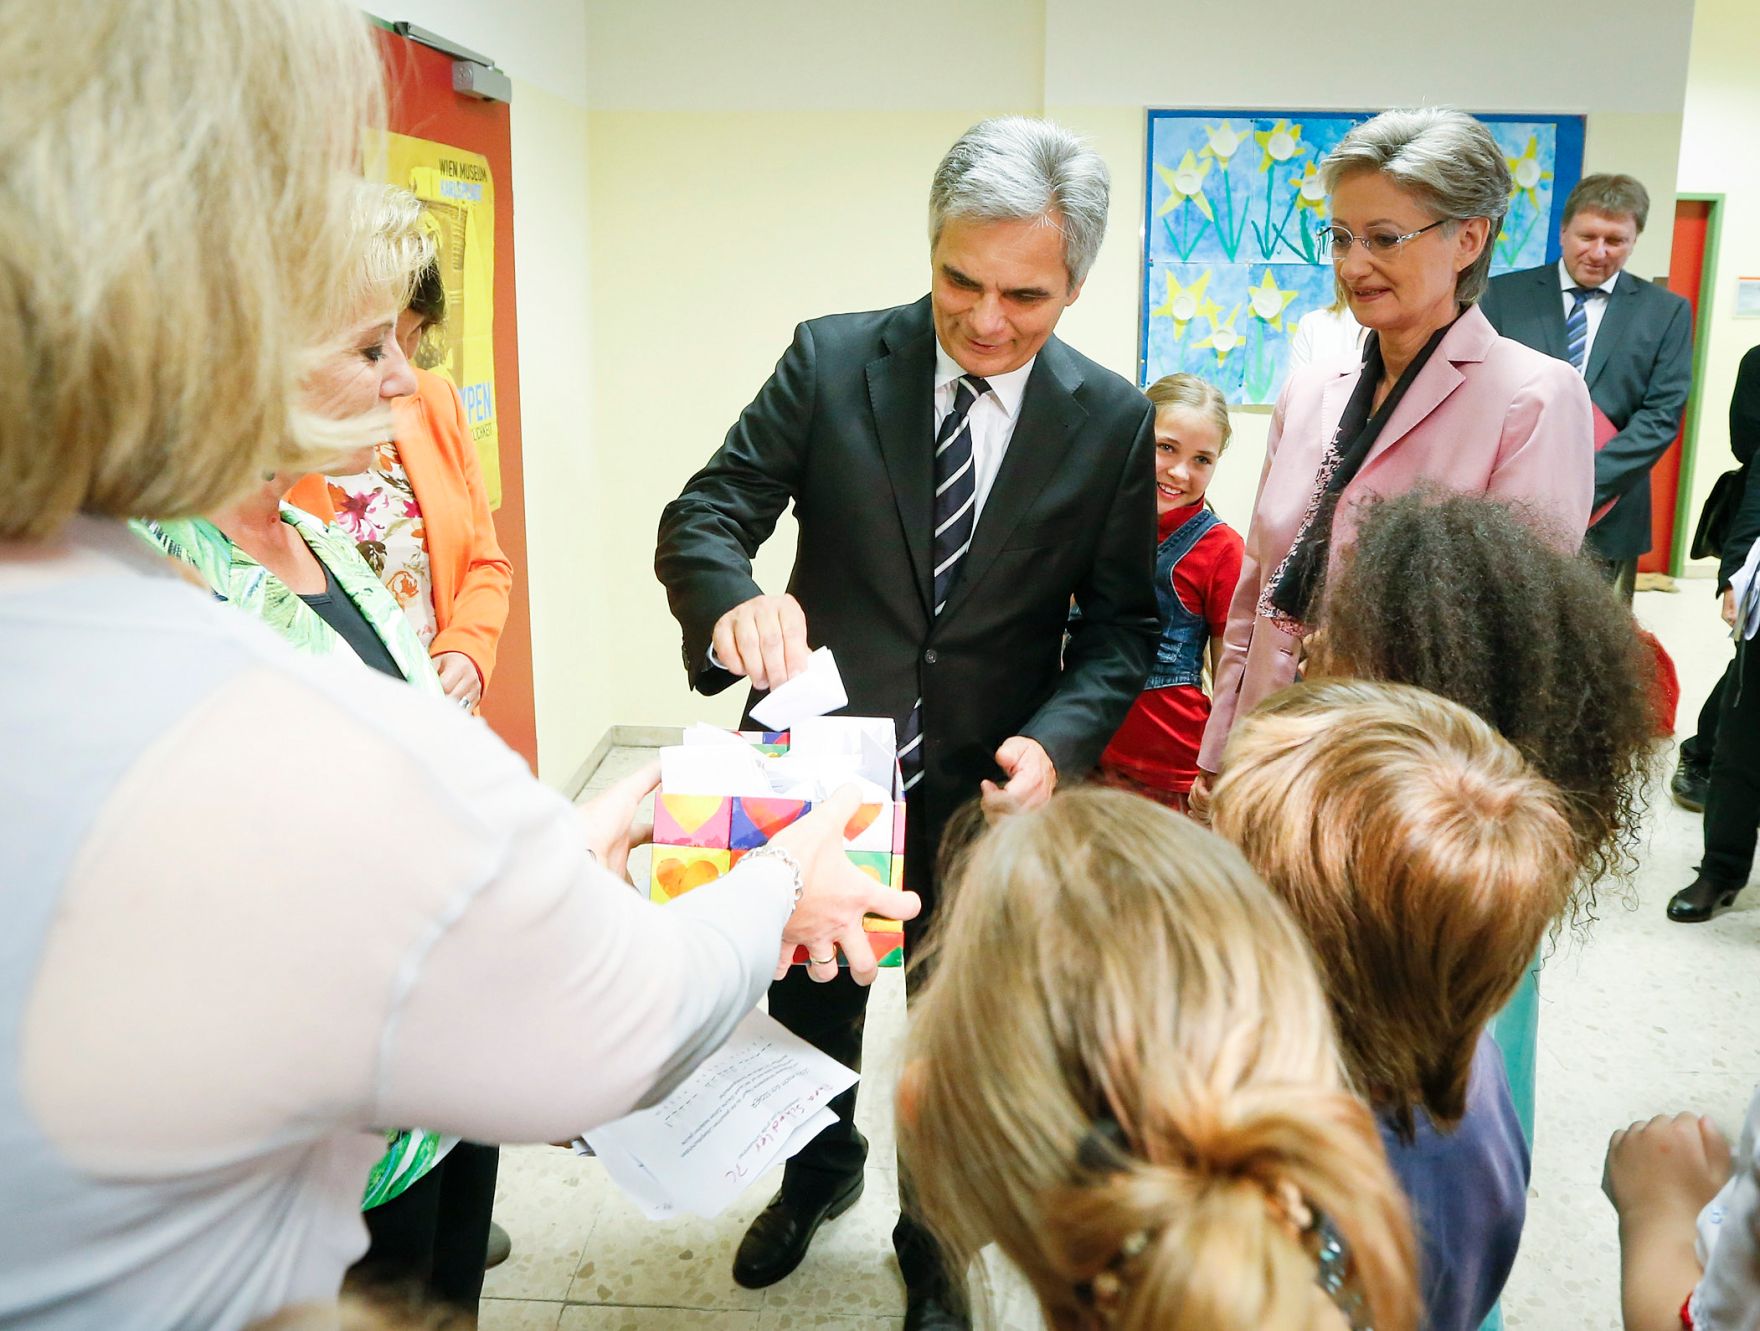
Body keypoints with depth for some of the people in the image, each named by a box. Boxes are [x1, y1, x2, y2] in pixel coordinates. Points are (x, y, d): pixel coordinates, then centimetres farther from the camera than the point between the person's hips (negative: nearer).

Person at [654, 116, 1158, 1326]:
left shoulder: (1113, 421, -9)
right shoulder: (831, 361, -10)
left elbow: (1122, 621, -5)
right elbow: (703, 516, -13)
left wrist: (1057, 741, -24)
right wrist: (733, 600, -36)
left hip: (986, 789, 0)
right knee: (810, 1010, 24)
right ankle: (819, 1174, 57)